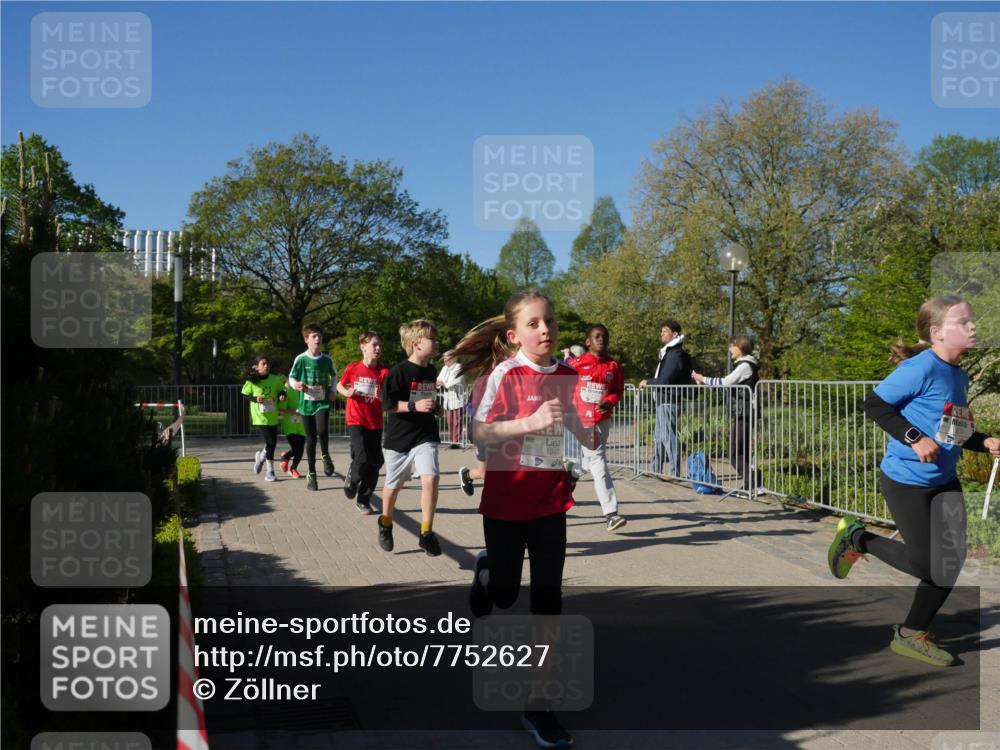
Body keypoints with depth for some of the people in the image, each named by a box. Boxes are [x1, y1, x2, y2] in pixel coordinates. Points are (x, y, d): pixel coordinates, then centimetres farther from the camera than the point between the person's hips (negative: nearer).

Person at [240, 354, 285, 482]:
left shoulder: (275, 379, 0)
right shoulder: (251, 381, -5)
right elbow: (245, 395, 3)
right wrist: (255, 399, -15)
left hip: (273, 416, 3)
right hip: (260, 416, -3)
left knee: (272, 442, 6)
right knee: (270, 442, -9)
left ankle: (261, 457, 38)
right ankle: (270, 471, 7)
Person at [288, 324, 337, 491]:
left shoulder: (327, 359, 0)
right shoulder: (301, 359, -5)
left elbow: (334, 375, 18)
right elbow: (291, 378, 3)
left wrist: (332, 391, 6)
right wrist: (296, 385, -19)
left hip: (323, 402, 0)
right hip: (306, 403, 0)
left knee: (322, 431, -25)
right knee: (311, 438, 6)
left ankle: (326, 456, 4)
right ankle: (311, 474, 19)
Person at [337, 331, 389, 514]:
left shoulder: (384, 372, -3)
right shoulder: (352, 369, -3)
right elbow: (339, 385, 14)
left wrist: (381, 396, -26)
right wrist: (347, 393, -7)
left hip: (375, 423, 2)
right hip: (356, 421, -2)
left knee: (375, 462, 4)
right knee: (362, 458, -17)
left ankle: (363, 500, 21)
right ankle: (351, 480, 17)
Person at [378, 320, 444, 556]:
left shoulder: (432, 371, 6)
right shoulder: (399, 371, -14)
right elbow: (387, 405, -17)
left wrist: (436, 408, 7)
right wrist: (414, 406, -26)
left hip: (425, 436, 4)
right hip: (399, 438, -3)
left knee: (431, 478, -18)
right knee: (393, 485, 13)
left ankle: (426, 533, -8)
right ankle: (385, 524, 40)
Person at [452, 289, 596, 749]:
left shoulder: (566, 375, 0)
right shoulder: (505, 374, -14)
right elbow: (479, 433, -19)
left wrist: (587, 434, -8)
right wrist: (529, 422, -32)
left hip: (550, 499, 3)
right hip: (506, 499, -3)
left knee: (548, 599, 2)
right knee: (504, 593, 12)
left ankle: (538, 704, 12)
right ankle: (486, 571, 51)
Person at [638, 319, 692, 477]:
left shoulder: (676, 354, -13)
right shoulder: (668, 352, 19)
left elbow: (666, 379, -19)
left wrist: (648, 383, -6)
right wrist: (649, 382, 5)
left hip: (669, 402, -11)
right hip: (663, 401, 11)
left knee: (669, 437, -8)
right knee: (659, 436, 16)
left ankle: (675, 473, -6)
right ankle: (656, 470, 25)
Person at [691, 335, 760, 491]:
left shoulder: (745, 366, -12)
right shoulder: (741, 365, 18)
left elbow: (725, 382, -18)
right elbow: (727, 383, 18)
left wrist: (703, 379, -10)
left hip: (743, 415, -10)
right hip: (741, 415, 10)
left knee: (735, 454, -10)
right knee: (741, 453, 12)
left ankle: (752, 484, -12)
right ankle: (748, 485, 15)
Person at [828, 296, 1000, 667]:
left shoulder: (960, 376, 7)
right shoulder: (922, 367, -19)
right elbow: (874, 404, -19)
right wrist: (915, 439, -26)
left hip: (944, 482, 8)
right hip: (907, 480, -8)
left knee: (950, 563, 4)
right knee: (924, 564, -1)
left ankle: (910, 634, 20)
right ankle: (857, 538, 22)